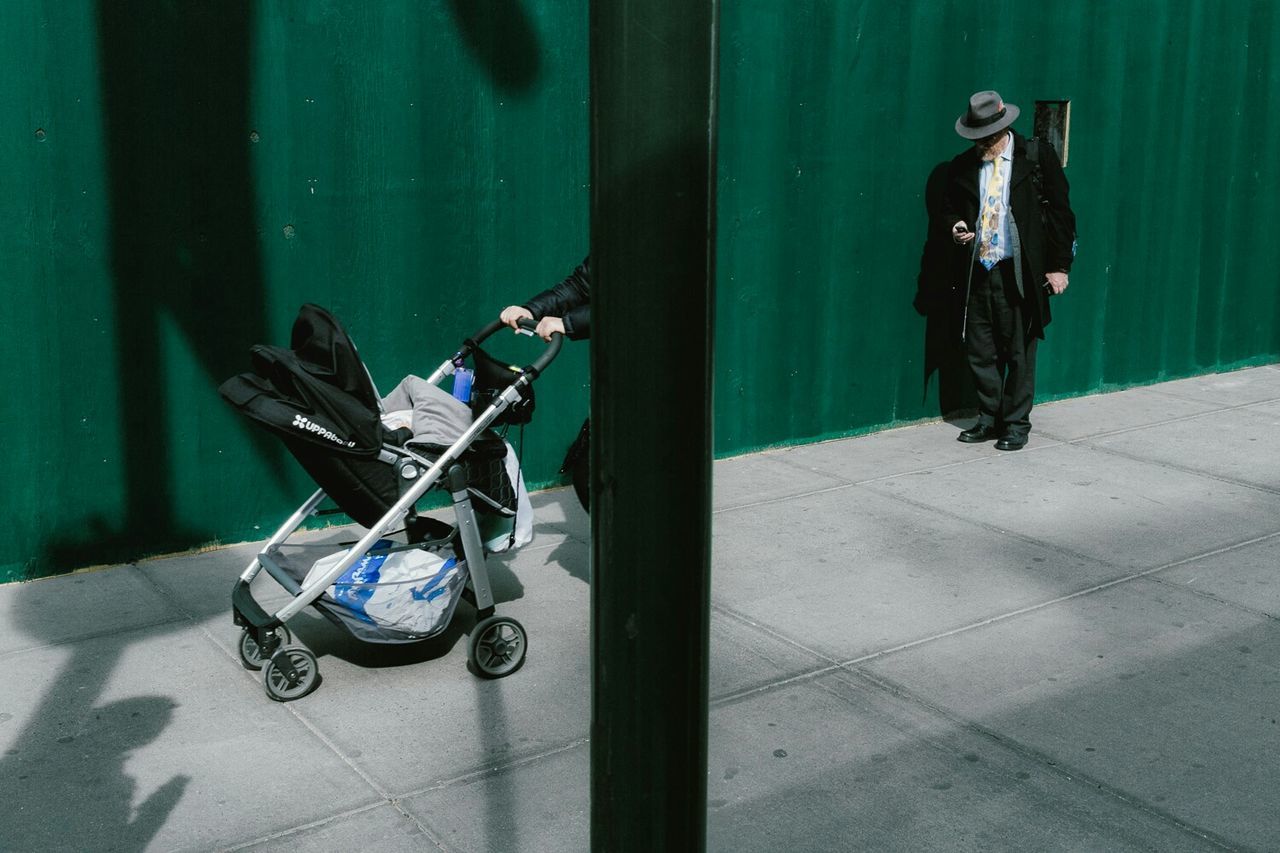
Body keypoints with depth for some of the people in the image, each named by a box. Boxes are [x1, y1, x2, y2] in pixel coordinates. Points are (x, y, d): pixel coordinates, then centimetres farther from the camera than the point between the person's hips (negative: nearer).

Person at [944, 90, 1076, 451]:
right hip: (977, 272, 4)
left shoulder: (1038, 156, -2)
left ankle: (1016, 424, 15)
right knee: (979, 352, 9)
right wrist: (956, 226, -4)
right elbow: (951, 209, 20)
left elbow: (1059, 212, -1)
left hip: (1019, 273, -4)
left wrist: (1058, 265, -5)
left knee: (1019, 352, 3)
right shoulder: (963, 166, 8)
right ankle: (990, 418, 24)